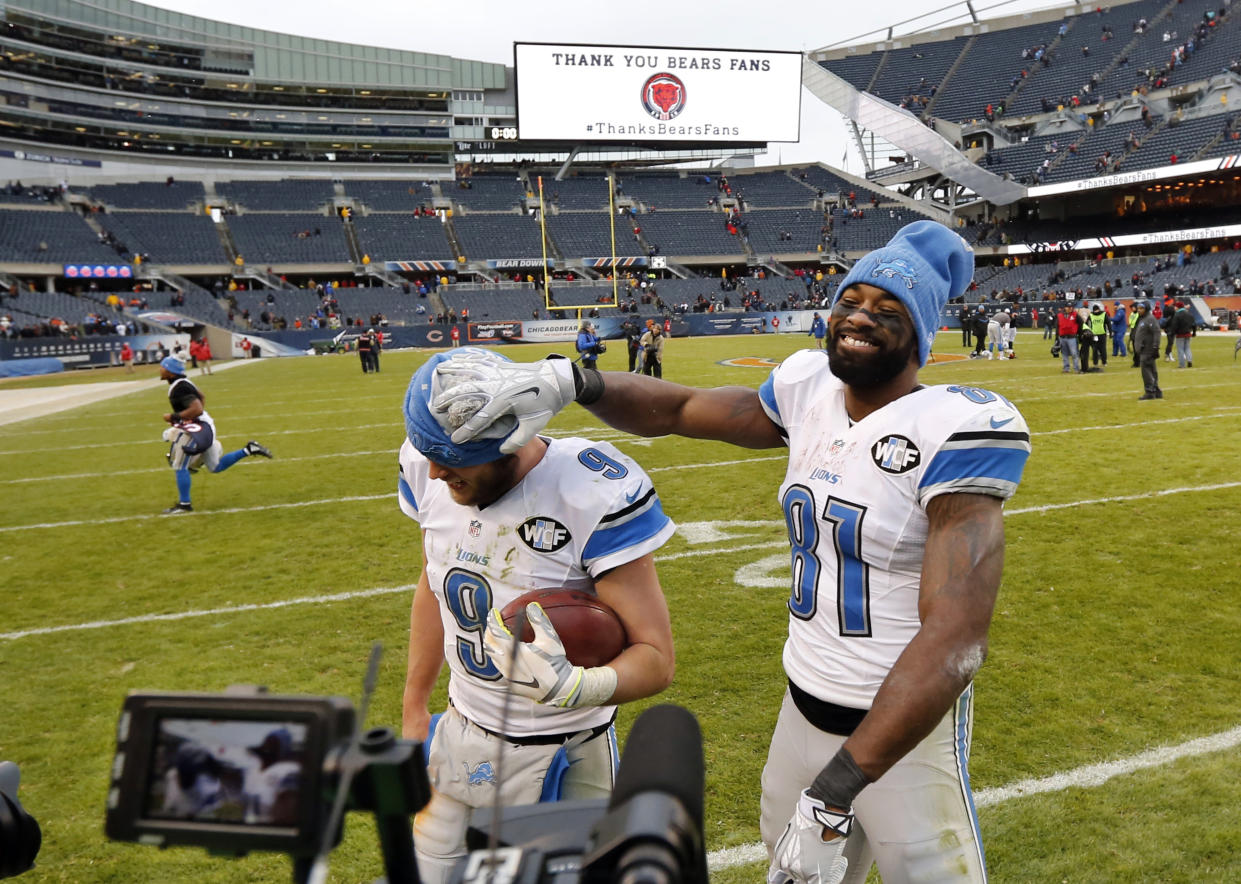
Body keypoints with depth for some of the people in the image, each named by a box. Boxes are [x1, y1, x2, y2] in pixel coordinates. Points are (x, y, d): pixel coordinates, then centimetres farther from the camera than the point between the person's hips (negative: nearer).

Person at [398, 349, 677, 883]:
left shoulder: (591, 495, -27)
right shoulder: (428, 472, -8)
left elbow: (656, 658, -24)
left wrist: (573, 687, -44)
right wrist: (413, 708, 16)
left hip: (561, 756, -5)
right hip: (462, 737, 5)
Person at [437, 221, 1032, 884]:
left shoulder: (951, 434, -21)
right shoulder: (810, 395, -2)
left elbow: (954, 641, -27)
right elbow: (677, 411, 7)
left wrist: (835, 791, -30)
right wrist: (567, 381, -11)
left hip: (906, 724, -5)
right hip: (804, 706, 6)